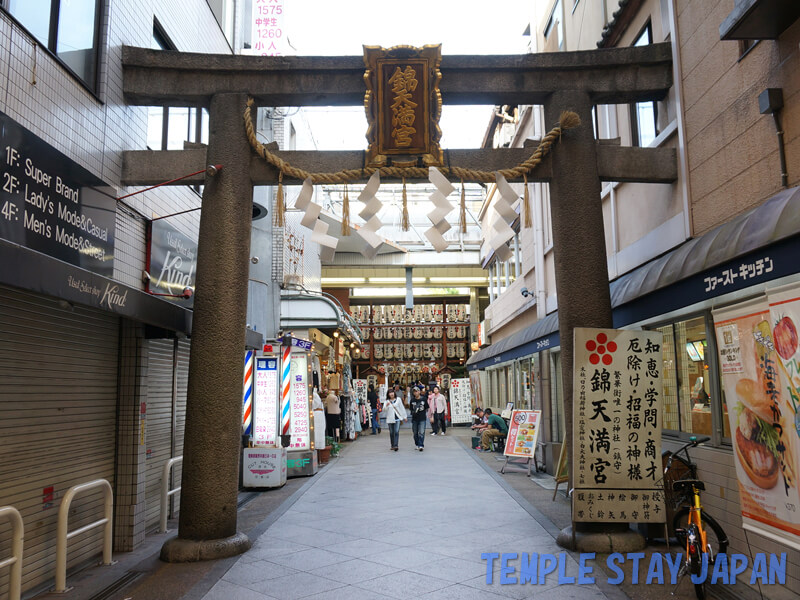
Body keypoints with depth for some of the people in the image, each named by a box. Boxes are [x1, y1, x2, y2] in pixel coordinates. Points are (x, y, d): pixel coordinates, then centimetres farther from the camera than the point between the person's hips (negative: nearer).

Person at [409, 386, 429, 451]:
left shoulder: (424, 399, -1)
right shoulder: (412, 400, 4)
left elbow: (426, 408, 9)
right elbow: (411, 409, 6)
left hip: (422, 419, -3)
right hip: (414, 418, 3)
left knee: (421, 432, -11)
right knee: (415, 433, 9)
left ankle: (421, 445, -12)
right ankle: (417, 445, 23)